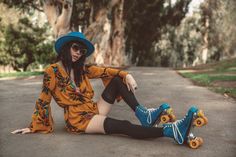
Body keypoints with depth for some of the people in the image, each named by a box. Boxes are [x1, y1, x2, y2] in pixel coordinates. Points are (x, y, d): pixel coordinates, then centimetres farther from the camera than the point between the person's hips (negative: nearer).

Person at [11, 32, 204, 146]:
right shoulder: (51, 72, -8)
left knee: (117, 80, -8)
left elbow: (105, 71, 1)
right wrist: (33, 127, 1)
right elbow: (43, 102, -4)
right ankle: (172, 130, -42)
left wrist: (126, 75, -16)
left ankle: (143, 114, -23)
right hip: (78, 119, -7)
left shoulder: (82, 69, 9)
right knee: (123, 126, -28)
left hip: (94, 110, 8)